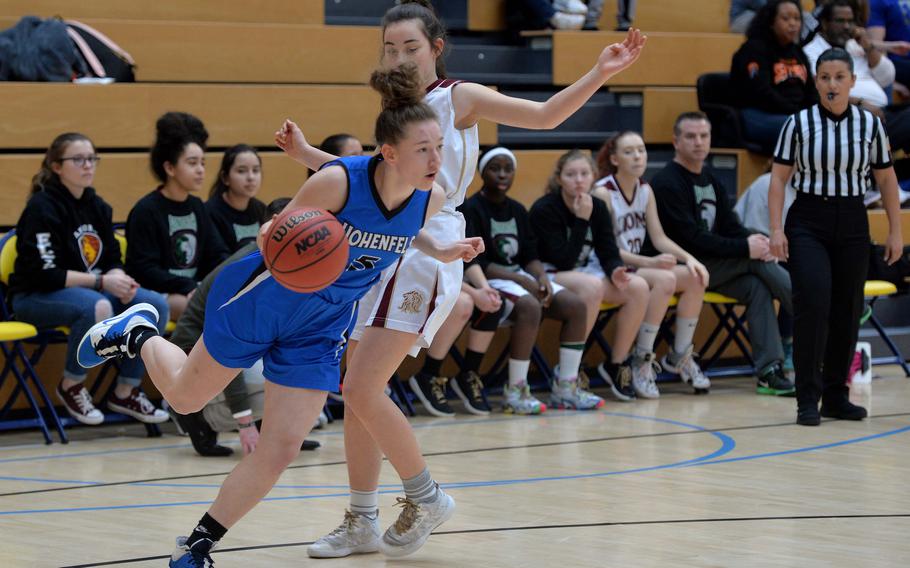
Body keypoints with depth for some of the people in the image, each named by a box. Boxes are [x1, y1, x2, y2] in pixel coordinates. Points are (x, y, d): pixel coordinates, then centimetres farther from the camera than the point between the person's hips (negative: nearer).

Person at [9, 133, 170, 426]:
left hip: (92, 291, 7)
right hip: (36, 297, -7)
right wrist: (101, 282, -24)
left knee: (155, 303, -15)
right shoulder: (42, 207, -14)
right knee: (97, 307, -38)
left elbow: (113, 259, 10)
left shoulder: (97, 206, 9)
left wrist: (120, 280, -15)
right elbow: (45, 273, -20)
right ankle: (71, 387, -14)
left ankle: (125, 392, -2)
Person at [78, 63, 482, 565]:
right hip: (266, 299, -4)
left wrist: (440, 252, -4)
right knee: (184, 396, 16)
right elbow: (275, 233, -18)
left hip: (319, 329, 4)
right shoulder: (339, 181, -30)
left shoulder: (432, 198, -15)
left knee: (280, 450, -5)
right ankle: (136, 334, 48)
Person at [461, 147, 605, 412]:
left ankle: (566, 386, -6)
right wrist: (523, 281, -21)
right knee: (529, 306, -36)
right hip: (486, 281, -8)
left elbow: (529, 256, 13)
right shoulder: (472, 209, -9)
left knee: (577, 305, -9)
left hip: (519, 275, 8)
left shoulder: (517, 210, 15)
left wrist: (541, 277, -10)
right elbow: (475, 264, -17)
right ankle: (515, 391, -28)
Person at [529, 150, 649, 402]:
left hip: (586, 271, 6)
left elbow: (608, 252, 0)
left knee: (638, 287, -18)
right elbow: (563, 260, -21)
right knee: (592, 286, -38)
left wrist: (615, 271, -23)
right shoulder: (544, 209, -16)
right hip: (551, 277, -6)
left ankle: (618, 363, -4)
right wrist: (581, 220, -23)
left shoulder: (598, 207, 1)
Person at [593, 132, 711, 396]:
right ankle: (641, 362, -22)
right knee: (665, 279, -31)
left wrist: (688, 258, -10)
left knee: (695, 278, -12)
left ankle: (680, 355, 2)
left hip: (638, 267, 8)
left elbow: (659, 238, 8)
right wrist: (649, 262, -27)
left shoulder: (645, 190, 9)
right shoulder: (603, 192, -13)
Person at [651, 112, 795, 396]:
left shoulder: (711, 180, 16)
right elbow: (692, 239, -19)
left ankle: (769, 371, -24)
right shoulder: (667, 183, -11)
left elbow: (730, 226, 12)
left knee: (757, 286, -20)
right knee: (757, 262, -21)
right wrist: (745, 248, -21)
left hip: (715, 266, 7)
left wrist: (753, 239, -12)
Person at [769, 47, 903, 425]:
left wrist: (895, 231, 5)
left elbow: (887, 180, 8)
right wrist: (776, 229, -9)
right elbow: (779, 178, -1)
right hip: (808, 223, -3)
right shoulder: (798, 124, -2)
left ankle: (836, 394, 19)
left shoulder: (870, 124, 3)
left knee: (847, 310, 5)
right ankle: (808, 399, -11)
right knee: (812, 305, -16)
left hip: (852, 224, 3)